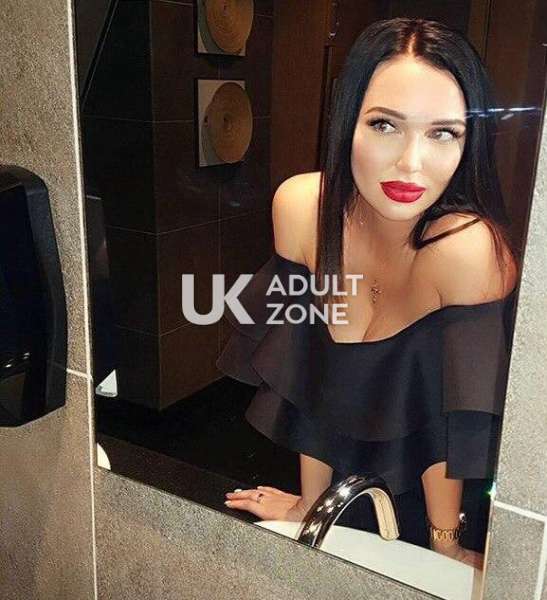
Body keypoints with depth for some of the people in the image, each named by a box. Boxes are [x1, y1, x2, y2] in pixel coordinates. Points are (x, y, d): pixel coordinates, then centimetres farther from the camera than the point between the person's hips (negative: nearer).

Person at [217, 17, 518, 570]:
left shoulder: (469, 247, -32)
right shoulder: (300, 205, -20)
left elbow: (456, 419, -22)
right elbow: (306, 373, -11)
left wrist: (445, 544, -11)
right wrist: (308, 503, -3)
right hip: (344, 484, 4)